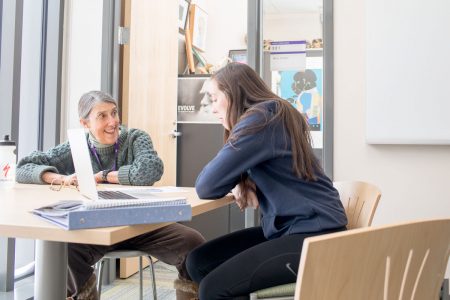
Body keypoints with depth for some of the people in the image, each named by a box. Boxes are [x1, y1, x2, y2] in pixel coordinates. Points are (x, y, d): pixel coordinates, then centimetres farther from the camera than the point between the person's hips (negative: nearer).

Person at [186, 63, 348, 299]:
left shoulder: (261, 119, -16)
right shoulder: (271, 115, 14)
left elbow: (207, 186, -18)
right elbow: (237, 172, 21)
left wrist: (237, 183, 3)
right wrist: (242, 184, -1)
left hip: (315, 236, -9)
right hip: (287, 227, 10)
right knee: (198, 262, 2)